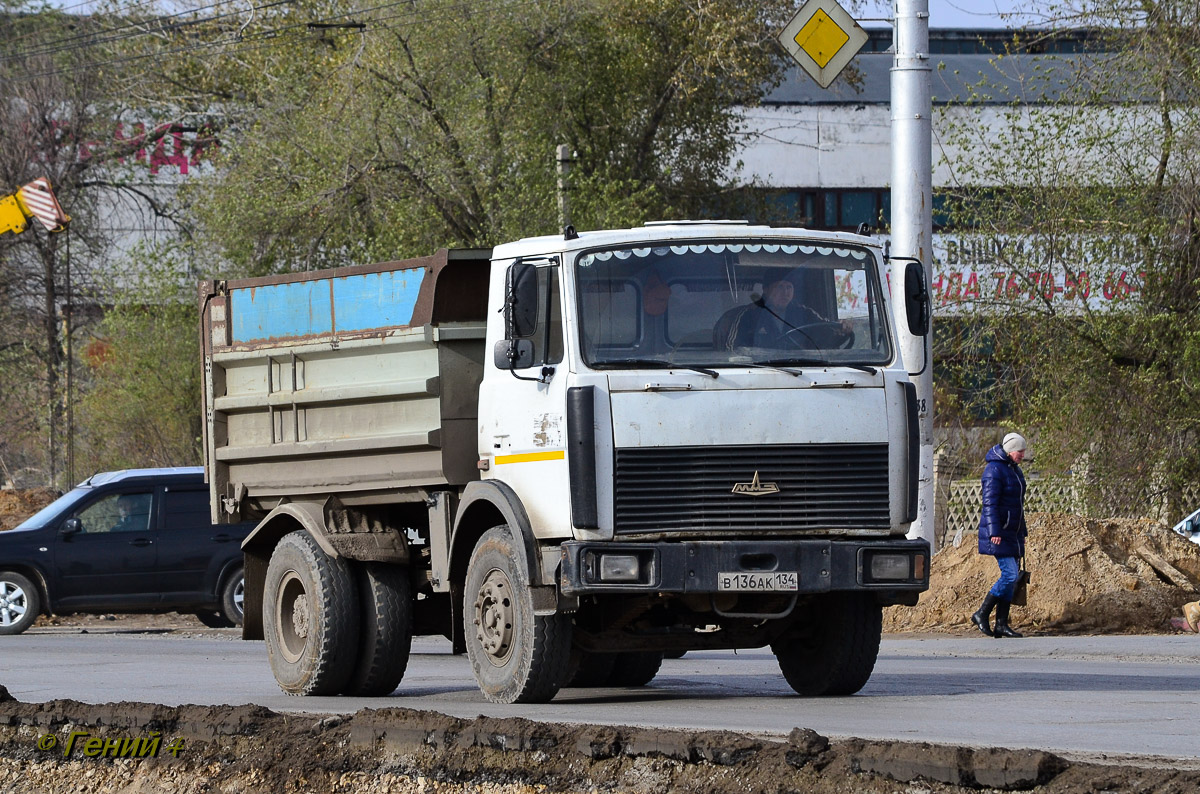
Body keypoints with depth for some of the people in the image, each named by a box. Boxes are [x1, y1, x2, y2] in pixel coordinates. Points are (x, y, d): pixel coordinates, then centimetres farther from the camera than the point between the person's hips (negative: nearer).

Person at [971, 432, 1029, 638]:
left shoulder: (1014, 469, 16)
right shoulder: (995, 470, -14)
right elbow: (990, 503, -19)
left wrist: (1022, 531, 25)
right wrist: (994, 532, -24)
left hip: (1012, 532, 10)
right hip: (999, 533, -10)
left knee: (1012, 576, 5)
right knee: (1009, 574, -15)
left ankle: (1001, 624, 7)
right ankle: (982, 614, -4)